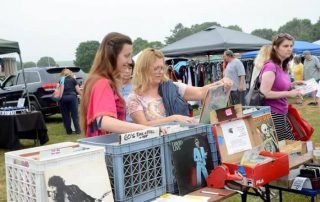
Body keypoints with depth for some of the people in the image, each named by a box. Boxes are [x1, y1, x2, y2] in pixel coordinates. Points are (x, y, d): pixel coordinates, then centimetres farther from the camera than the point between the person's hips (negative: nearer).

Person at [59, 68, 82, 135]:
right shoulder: (73, 80, 15)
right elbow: (78, 91, 9)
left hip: (63, 98, 1)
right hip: (72, 96, -1)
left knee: (65, 115, 8)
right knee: (74, 114, 3)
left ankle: (68, 130, 11)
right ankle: (77, 130, 4)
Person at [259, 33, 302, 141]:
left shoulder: (283, 67, 11)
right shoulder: (270, 66, -18)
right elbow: (265, 93, -23)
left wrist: (292, 86, 7)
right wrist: (289, 93, -19)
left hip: (282, 113, 9)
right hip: (273, 114, -9)